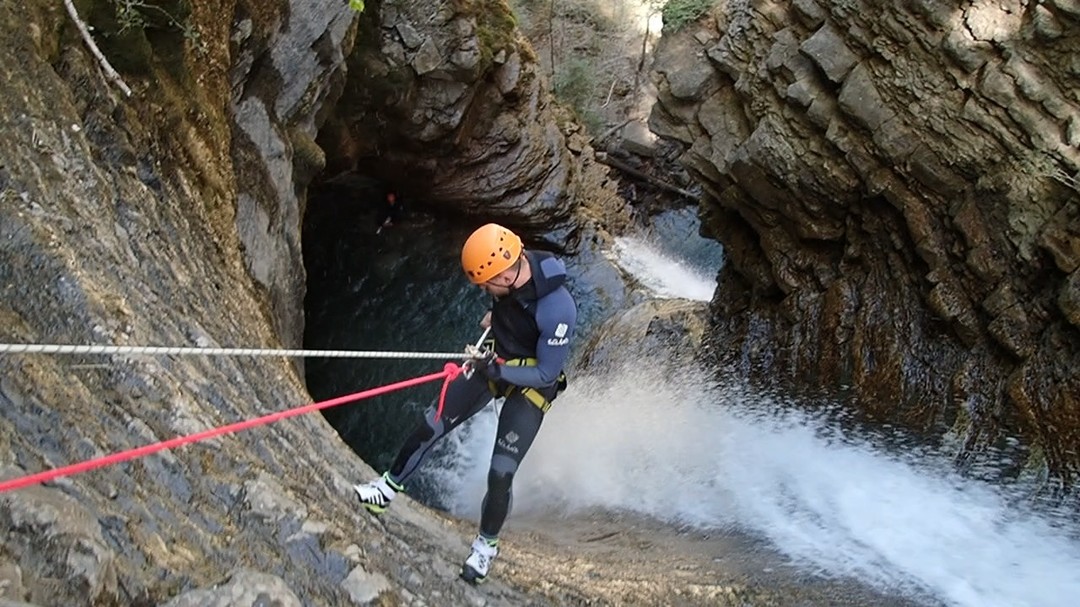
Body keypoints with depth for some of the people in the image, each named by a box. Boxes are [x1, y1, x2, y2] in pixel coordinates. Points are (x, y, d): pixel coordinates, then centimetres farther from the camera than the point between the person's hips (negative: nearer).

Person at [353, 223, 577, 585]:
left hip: (532, 385, -6)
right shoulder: (512, 268, -18)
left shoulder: (558, 310, -36)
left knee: (501, 474, -6)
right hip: (496, 361, 6)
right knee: (432, 425, 5)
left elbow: (546, 374, -24)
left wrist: (496, 371, -29)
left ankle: (487, 544, 21)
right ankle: (389, 488, 26)